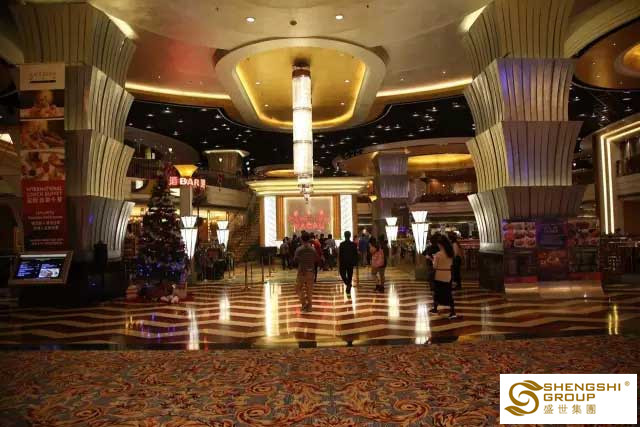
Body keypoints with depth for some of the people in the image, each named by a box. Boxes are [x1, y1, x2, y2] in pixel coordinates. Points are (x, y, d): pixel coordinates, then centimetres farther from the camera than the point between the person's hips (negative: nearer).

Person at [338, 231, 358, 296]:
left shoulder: (342, 244, -9)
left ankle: (347, 284, -14)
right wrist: (355, 262, 10)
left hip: (343, 262, -2)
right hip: (351, 263, 2)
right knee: (349, 276, 10)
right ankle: (348, 291, 12)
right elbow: (356, 254, 1)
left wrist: (339, 263, 0)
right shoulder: (353, 244, -2)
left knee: (342, 274, 13)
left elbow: (339, 255, -8)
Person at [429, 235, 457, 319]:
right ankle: (452, 312, 1)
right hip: (448, 276, 5)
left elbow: (435, 266, -12)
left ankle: (435, 309, 29)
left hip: (439, 276, -5)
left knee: (437, 293, 13)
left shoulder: (438, 254, -17)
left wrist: (434, 259, 5)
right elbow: (451, 263, 12)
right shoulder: (451, 253, 1)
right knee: (448, 294, 8)